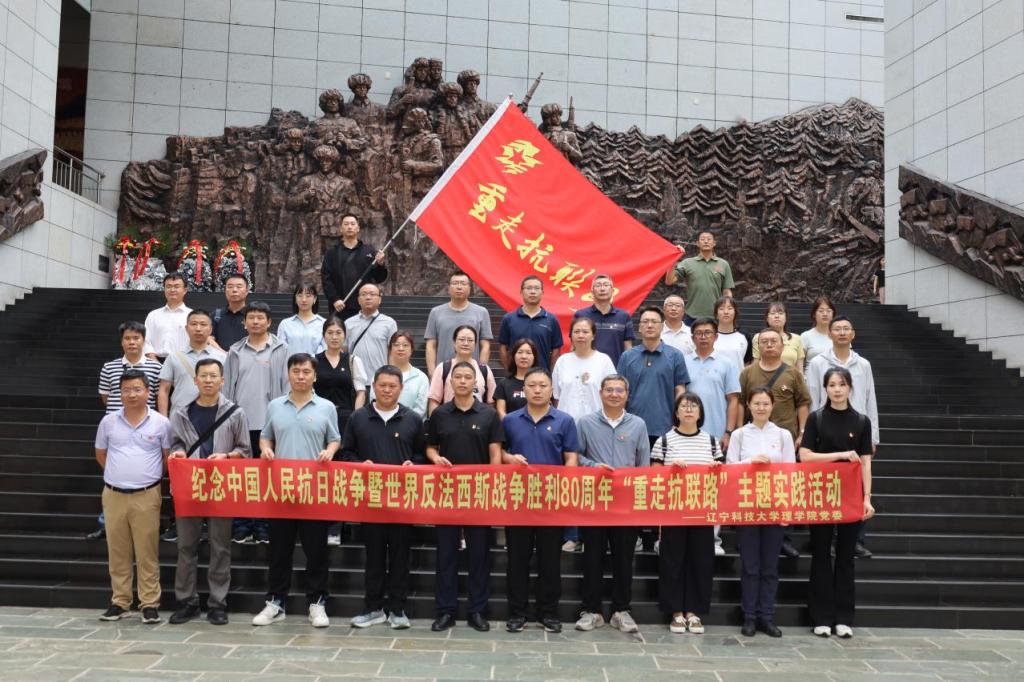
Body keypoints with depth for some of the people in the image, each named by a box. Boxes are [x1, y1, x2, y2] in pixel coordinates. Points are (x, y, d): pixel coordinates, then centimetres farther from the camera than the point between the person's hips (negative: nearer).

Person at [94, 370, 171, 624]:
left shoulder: (161, 423, -3)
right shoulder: (108, 422, 3)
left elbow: (168, 457, 5)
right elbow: (101, 454, 16)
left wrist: (149, 475, 3)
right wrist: (119, 474, 11)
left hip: (146, 496, -2)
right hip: (114, 496, 3)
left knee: (147, 552, 1)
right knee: (117, 552, 10)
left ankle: (149, 604, 8)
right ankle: (119, 602, 21)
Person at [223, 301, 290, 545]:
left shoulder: (281, 350, 2)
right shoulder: (235, 351, 10)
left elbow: (287, 386, -1)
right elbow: (227, 387, 11)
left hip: (269, 423, -2)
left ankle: (263, 525, 11)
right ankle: (241, 526, 14)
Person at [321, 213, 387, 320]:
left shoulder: (369, 250, 9)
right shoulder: (332, 253, 9)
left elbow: (379, 278, 7)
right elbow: (326, 278, 2)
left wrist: (380, 264, -14)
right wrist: (334, 299, -11)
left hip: (365, 307, 0)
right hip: (341, 308, 0)